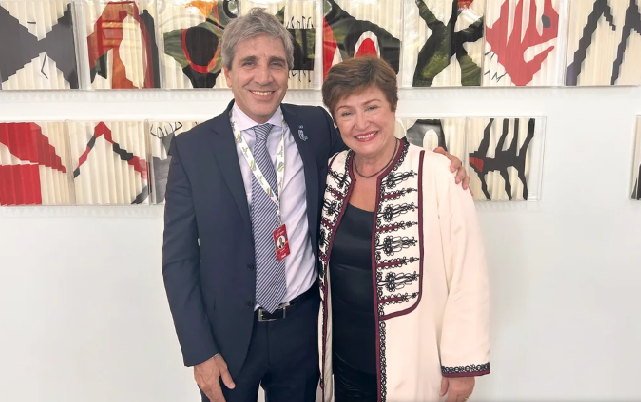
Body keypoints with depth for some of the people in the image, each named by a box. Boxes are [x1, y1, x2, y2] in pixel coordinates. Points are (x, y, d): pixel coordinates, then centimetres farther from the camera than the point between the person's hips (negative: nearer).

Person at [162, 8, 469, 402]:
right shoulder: (192, 148, -10)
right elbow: (179, 258, -7)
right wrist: (199, 353, -8)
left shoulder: (316, 125, -5)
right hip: (229, 333, -1)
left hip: (302, 325, 2)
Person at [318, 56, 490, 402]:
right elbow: (325, 265, 6)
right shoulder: (331, 174, -4)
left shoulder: (439, 175, -18)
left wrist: (463, 365, -9)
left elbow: (468, 275, -13)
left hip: (413, 364, -3)